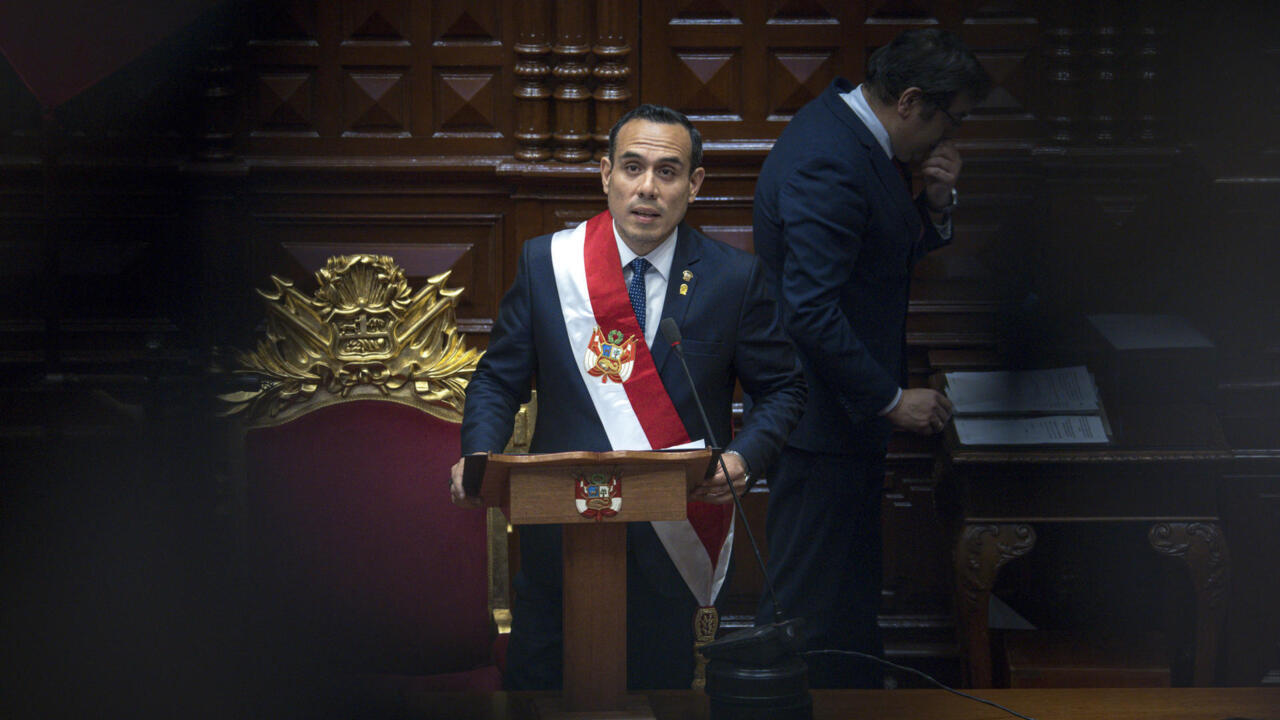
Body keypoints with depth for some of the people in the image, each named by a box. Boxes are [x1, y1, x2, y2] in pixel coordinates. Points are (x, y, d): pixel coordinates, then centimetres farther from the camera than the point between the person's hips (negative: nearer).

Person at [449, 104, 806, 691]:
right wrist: (480, 455, -15)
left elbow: (783, 389, 5)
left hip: (674, 546, 0)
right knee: (536, 682, 8)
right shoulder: (545, 262, -1)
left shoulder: (734, 277, -3)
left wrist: (744, 457, -14)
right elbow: (499, 380, 5)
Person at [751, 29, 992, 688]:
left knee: (852, 601, 20)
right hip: (820, 419, -11)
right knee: (811, 608, -1)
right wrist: (891, 399, -22)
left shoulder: (851, 131, 7)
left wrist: (935, 206, -2)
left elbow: (896, 254, 18)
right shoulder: (827, 162, -24)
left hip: (848, 410, 11)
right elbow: (811, 313, -28)